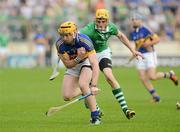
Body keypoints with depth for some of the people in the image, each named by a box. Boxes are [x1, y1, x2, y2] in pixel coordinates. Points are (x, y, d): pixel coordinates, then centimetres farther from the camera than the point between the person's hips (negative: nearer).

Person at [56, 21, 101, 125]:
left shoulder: (84, 41, -35)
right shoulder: (60, 44, -25)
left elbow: (95, 65, -41)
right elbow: (68, 65, -17)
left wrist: (94, 86, -51)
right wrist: (78, 58, -39)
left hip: (87, 62, -4)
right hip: (73, 66, 4)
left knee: (82, 84, -33)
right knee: (67, 96, -8)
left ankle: (95, 116, -22)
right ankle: (86, 89, 23)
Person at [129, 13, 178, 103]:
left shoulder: (146, 30, -9)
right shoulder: (132, 33, 11)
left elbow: (157, 39, -8)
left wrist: (149, 43, -21)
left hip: (149, 54, -6)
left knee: (152, 77, -15)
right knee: (143, 79, -5)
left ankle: (170, 74, 11)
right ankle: (155, 96, 8)